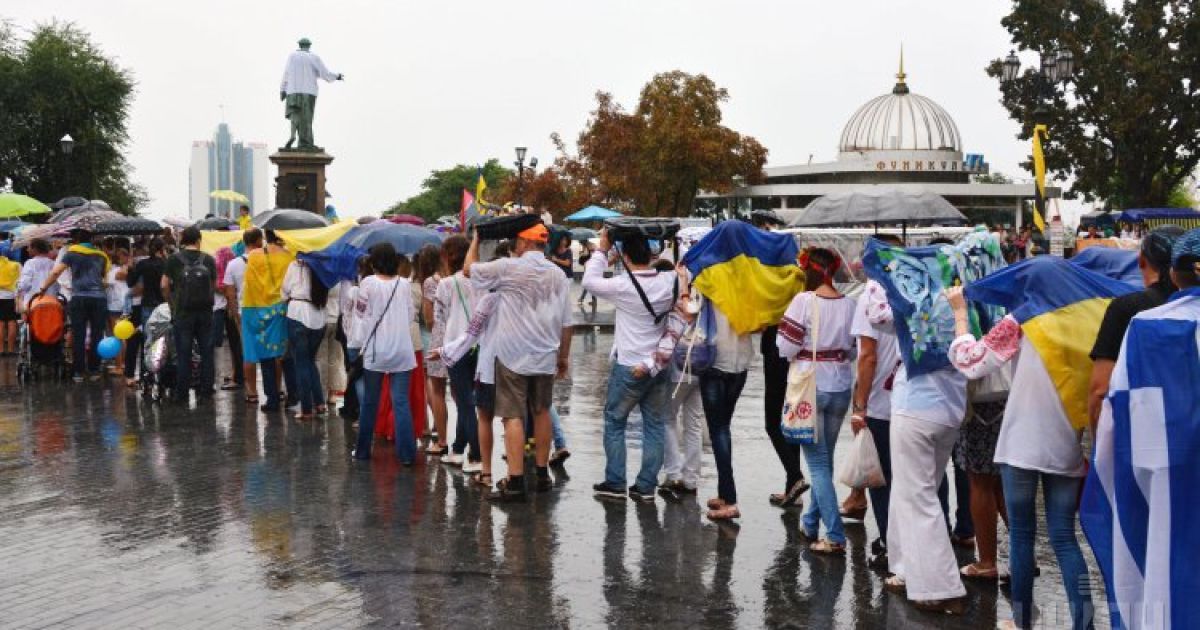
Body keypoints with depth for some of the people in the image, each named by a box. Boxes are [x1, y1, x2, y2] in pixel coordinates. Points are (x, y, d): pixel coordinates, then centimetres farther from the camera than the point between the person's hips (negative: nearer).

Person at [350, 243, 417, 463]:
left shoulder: (368, 283, -6)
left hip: (375, 350, -1)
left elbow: (361, 317, -5)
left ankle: (363, 450, 20)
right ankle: (407, 453, -4)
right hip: (401, 350, 2)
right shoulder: (404, 284, 2)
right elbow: (410, 315, 7)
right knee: (401, 402, 0)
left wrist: (357, 344, 2)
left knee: (369, 402, 11)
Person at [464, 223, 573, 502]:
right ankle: (542, 474, 26)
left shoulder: (508, 268, -10)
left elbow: (468, 269, 1)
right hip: (545, 356, 5)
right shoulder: (557, 274, 4)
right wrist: (564, 356, 15)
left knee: (513, 416, -4)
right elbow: (566, 322, 6)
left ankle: (515, 482, -9)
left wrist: (476, 239, 14)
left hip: (513, 355, -5)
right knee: (541, 411, 17)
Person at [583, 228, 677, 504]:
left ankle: (615, 483, 11)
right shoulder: (670, 282, -5)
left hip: (629, 367, -4)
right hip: (660, 366, 4)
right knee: (655, 426, 10)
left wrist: (602, 250, 5)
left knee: (614, 423, 11)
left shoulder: (623, 286, -16)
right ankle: (646, 486, 12)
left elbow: (589, 281, -3)